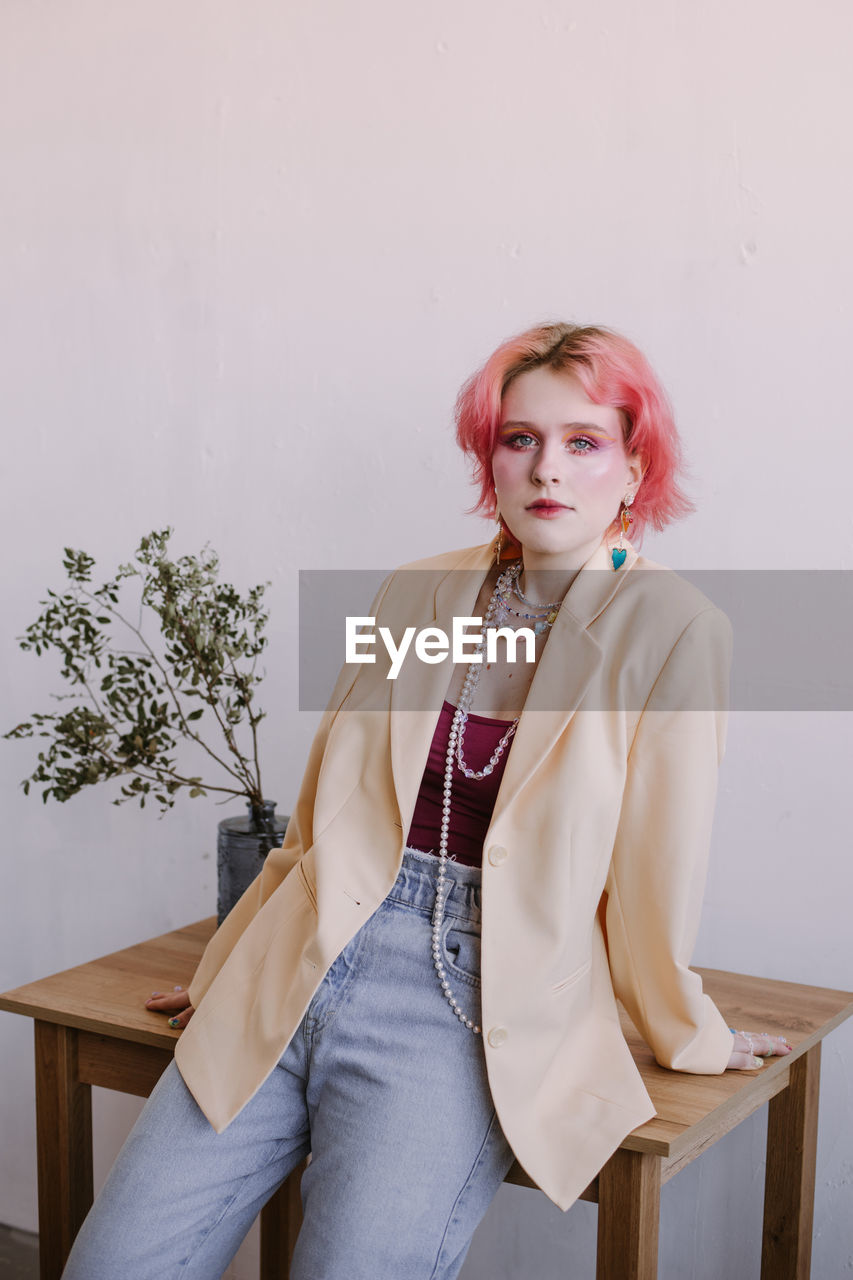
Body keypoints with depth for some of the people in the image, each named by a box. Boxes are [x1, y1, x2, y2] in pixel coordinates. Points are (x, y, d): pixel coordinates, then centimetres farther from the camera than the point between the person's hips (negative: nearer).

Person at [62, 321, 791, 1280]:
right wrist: (228, 972, 22)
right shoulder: (414, 597, 10)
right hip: (295, 975, 4)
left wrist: (687, 1035, 9)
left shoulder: (672, 630, -5)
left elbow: (655, 873, 2)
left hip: (469, 1008, -4)